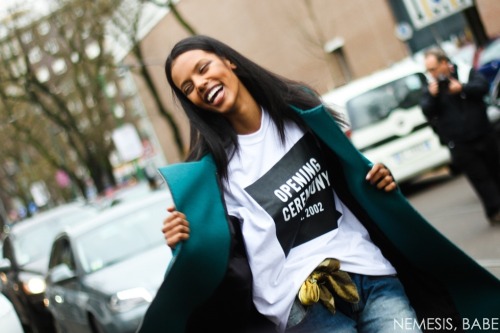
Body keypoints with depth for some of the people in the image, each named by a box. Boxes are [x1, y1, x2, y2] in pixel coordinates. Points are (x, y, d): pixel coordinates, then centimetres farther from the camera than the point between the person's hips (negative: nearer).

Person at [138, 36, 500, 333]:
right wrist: (185, 244, -16)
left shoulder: (298, 110, 11)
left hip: (370, 273, 3)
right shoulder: (211, 166, 3)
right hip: (299, 303, -3)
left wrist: (379, 179, 4)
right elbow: (217, 254, 2)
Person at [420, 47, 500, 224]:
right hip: (459, 144, -1)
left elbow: (482, 86, -12)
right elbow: (427, 111, -6)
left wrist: (462, 88, -26)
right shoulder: (431, 87, 4)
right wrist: (432, 96, -24)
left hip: (483, 135, 1)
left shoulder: (466, 72, 2)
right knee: (479, 176, -5)